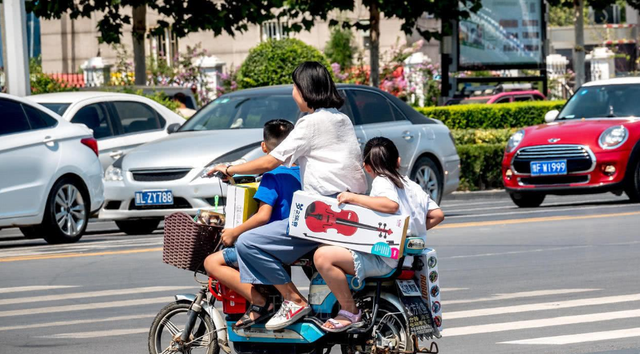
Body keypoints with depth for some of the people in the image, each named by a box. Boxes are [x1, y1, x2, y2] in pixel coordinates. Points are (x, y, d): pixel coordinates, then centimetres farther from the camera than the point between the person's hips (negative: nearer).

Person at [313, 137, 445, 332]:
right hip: (408, 256, 10)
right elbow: (437, 215, 16)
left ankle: (350, 312, -17)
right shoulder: (412, 186, 16)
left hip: (387, 260, -10)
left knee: (323, 256, -21)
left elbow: (391, 204, -30)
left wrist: (354, 198, -21)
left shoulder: (382, 182, -9)